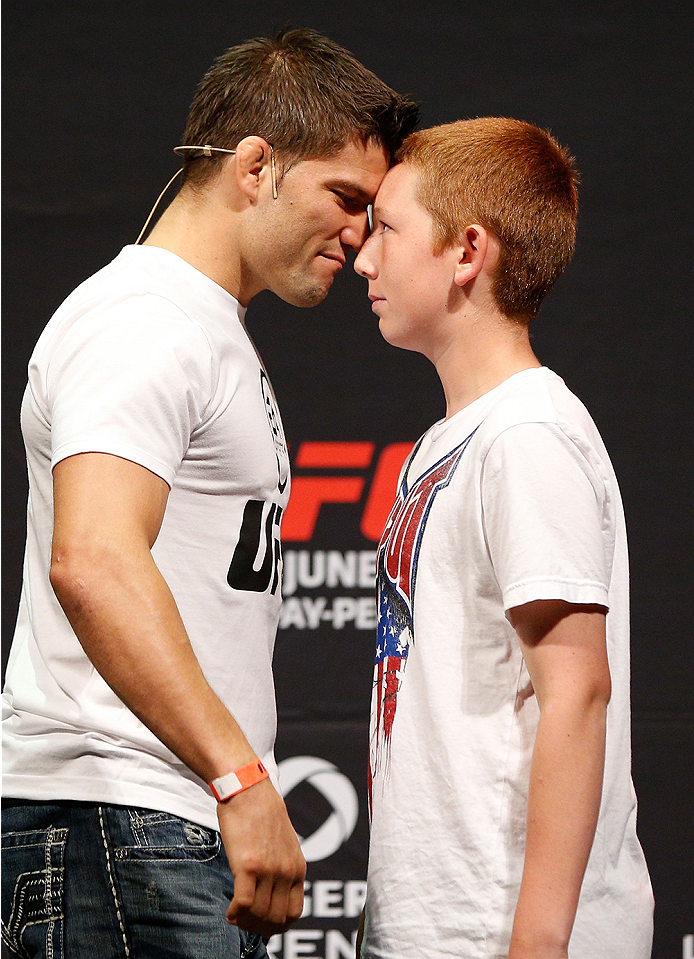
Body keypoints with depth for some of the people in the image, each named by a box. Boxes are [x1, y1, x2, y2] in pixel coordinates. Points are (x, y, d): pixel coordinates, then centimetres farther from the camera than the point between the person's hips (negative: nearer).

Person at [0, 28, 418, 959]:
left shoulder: (212, 330, 24)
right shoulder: (143, 324, -11)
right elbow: (92, 566, -27)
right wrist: (243, 781, -31)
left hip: (184, 829, 10)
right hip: (119, 826, -10)